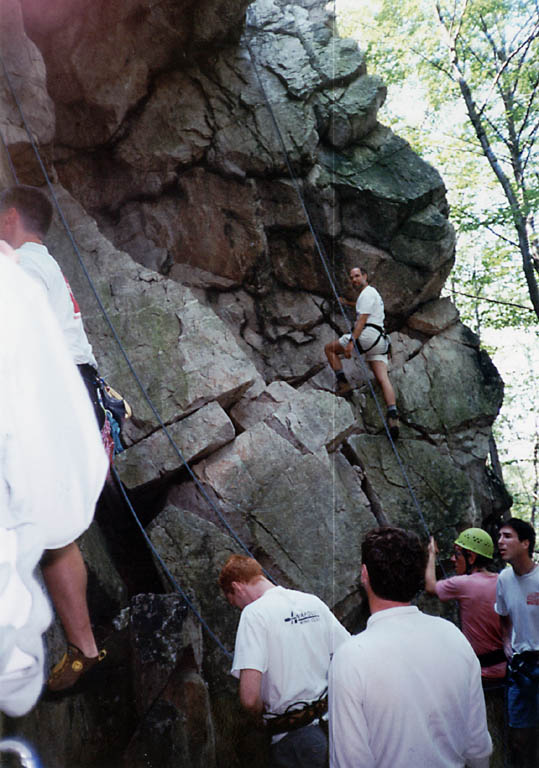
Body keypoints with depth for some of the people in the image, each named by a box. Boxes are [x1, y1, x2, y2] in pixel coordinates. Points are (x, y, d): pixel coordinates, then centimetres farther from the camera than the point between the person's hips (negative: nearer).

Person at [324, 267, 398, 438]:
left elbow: (362, 319, -14)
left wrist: (351, 341, -21)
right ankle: (393, 416, -21)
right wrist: (349, 303, 62)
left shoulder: (367, 293, -1)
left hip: (368, 334, -9)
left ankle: (343, 383, -2)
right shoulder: (372, 293, 30)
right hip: (380, 341, 9)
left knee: (329, 348, 8)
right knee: (383, 379, -6)